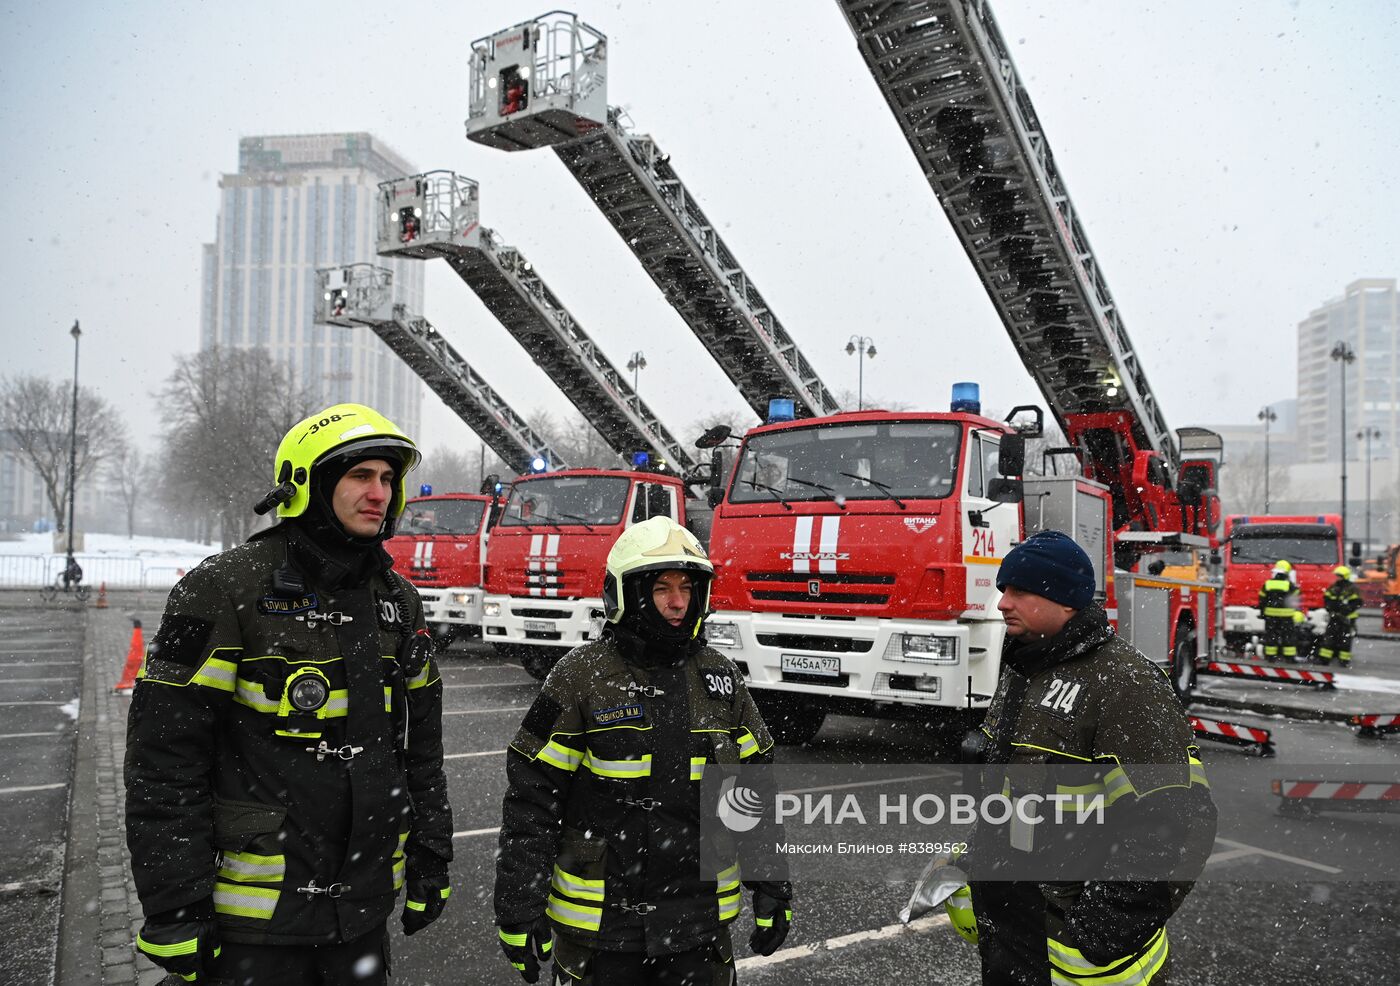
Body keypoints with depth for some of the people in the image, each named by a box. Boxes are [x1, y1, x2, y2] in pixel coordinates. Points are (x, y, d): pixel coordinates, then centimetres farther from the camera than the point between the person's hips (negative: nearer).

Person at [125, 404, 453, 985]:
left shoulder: (397, 600, 6)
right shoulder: (225, 591, -13)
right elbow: (164, 761, -13)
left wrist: (431, 860, 11)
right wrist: (173, 912, -13)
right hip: (259, 914, -5)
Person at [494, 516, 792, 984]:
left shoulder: (720, 678, 3)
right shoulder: (580, 677, -10)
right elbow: (530, 800, -9)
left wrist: (773, 892, 7)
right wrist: (519, 913, -9)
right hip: (601, 924, -3)